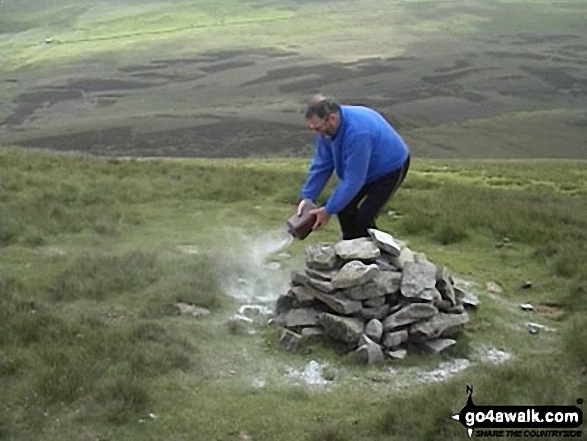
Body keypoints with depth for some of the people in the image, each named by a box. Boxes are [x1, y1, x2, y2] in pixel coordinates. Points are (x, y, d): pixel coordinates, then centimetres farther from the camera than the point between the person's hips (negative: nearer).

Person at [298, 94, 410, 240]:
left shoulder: (357, 133, -40)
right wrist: (307, 197, -15)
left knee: (363, 218, -16)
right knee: (344, 205, 4)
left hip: (391, 167, -8)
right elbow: (321, 165, -7)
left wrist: (328, 210, -28)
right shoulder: (327, 128, -14)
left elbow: (353, 180, -34)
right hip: (368, 168, 8)